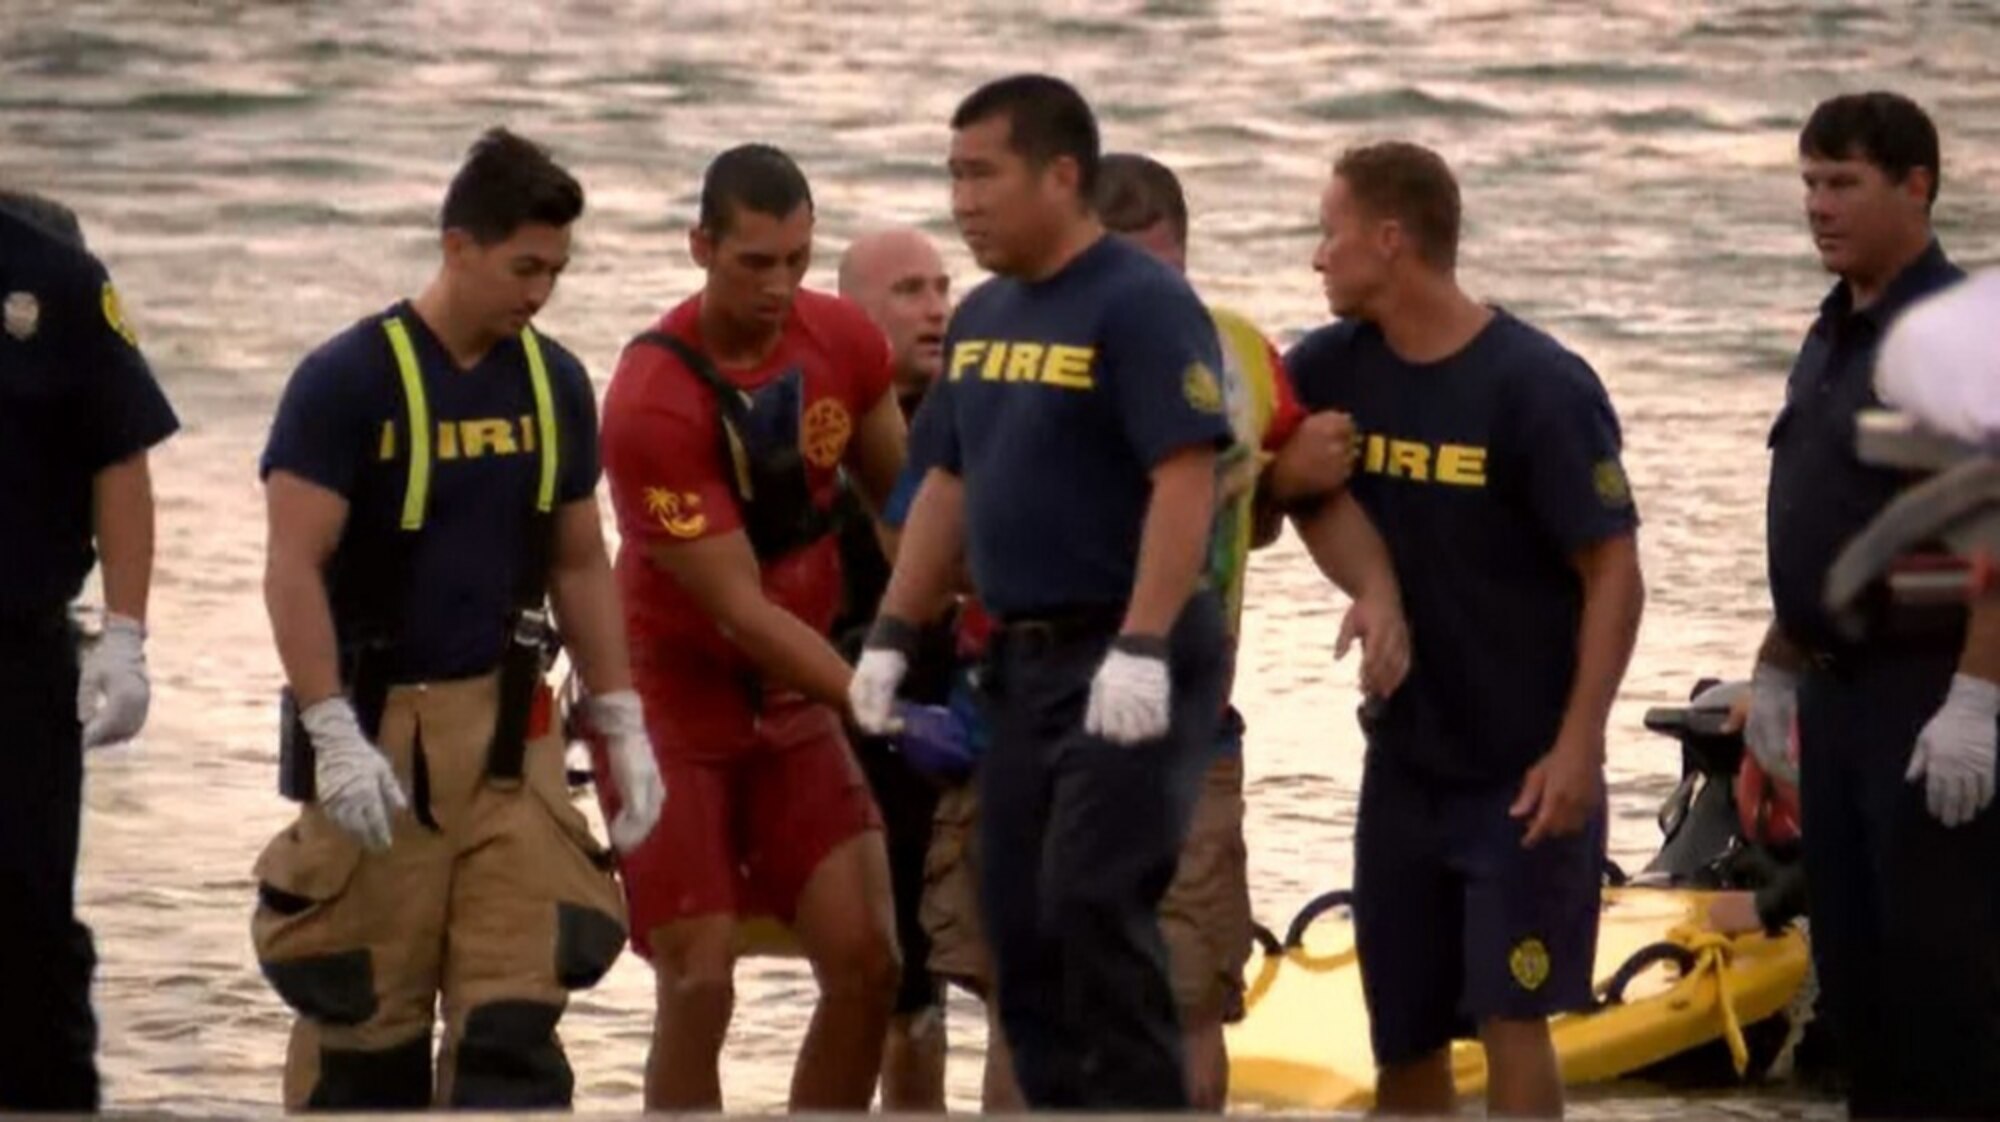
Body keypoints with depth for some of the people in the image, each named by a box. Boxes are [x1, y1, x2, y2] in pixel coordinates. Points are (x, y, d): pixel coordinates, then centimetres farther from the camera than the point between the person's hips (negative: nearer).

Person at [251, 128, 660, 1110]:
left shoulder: (555, 383, 6)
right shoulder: (346, 382, -10)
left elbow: (580, 565, 15)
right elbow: (294, 569, -13)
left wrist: (622, 725, 11)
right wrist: (333, 736, -21)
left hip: (510, 729, 4)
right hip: (380, 726, -4)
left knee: (518, 1011, -3)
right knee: (365, 1018, 3)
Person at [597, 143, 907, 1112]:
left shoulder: (842, 344, -4)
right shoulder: (652, 402, -23)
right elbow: (742, 611, -24)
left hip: (793, 701, 6)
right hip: (675, 701, -6)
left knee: (867, 965, -2)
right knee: (700, 984, -10)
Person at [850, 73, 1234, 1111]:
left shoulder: (1142, 305, -13)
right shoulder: (983, 317, 13)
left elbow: (1186, 481, -20)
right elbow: (948, 486, 20)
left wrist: (1142, 650, -27)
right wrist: (892, 636, 14)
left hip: (1132, 662, -8)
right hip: (1025, 658, 8)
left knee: (1093, 899, -17)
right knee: (1018, 922, 7)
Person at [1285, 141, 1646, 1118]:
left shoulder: (1540, 387, -14)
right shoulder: (1336, 367, 2)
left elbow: (1614, 572, -14)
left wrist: (1577, 746, -20)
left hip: (1524, 771, -6)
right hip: (1403, 760, 6)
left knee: (1509, 1018, -9)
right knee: (1401, 1031, 10)